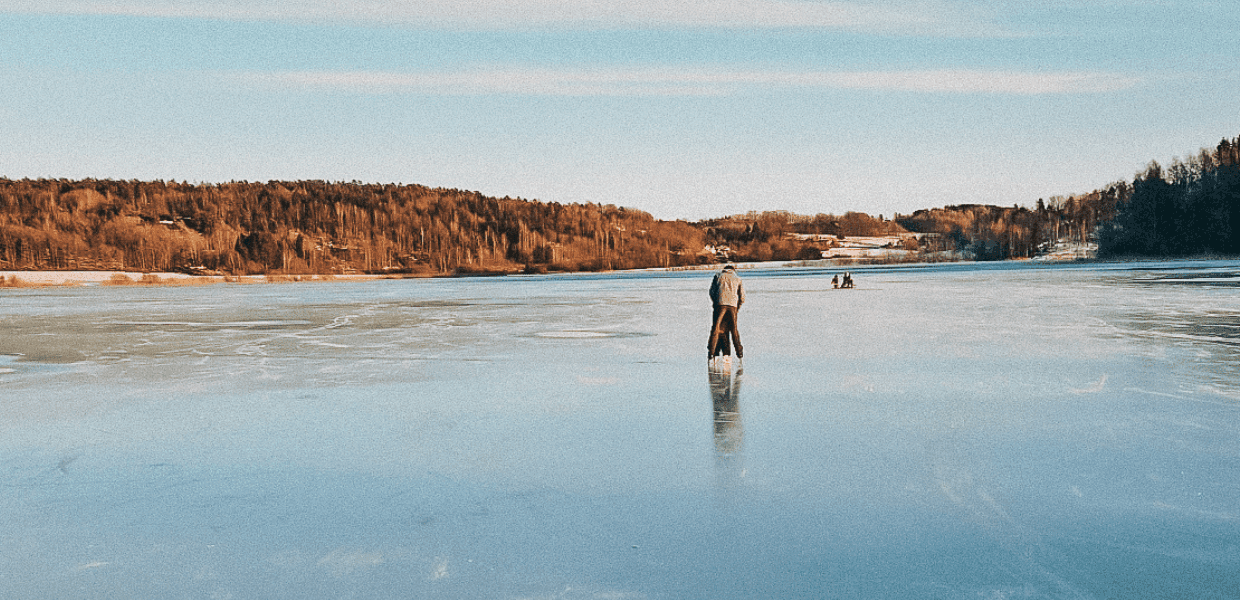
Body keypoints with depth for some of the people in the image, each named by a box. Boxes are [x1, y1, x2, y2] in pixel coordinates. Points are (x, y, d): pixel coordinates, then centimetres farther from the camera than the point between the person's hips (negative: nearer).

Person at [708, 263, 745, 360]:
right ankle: (739, 352, 10)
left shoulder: (718, 275, 17)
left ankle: (711, 352, -10)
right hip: (733, 305, 2)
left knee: (715, 329, -3)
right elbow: (742, 296, 13)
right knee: (734, 330, 11)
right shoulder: (738, 278, 20)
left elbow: (712, 291, 10)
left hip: (720, 303, -2)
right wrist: (737, 307, 23)